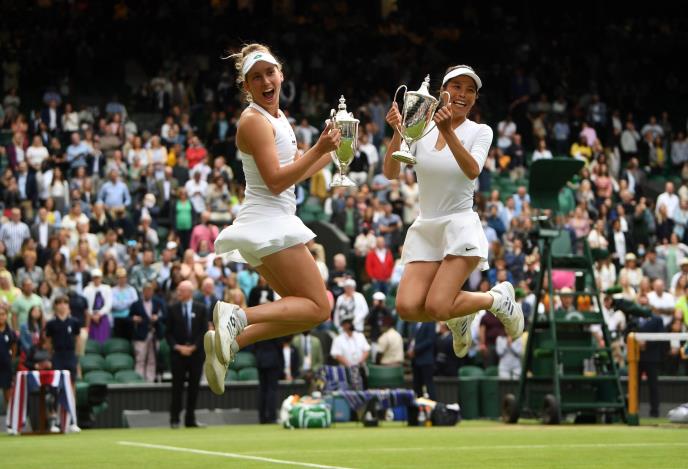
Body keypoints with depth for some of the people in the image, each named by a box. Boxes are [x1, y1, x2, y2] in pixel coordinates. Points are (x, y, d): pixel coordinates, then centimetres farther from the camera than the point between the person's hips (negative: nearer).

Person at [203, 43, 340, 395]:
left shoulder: (277, 117, 16)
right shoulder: (254, 121, -12)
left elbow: (294, 173, 24)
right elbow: (276, 181, -20)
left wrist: (331, 152, 18)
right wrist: (318, 149, -24)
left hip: (267, 228, 10)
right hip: (270, 224, -10)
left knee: (300, 310, 14)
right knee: (318, 307, -10)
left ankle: (230, 342, 1)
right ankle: (237, 317, -20)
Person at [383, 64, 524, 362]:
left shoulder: (480, 132, 0)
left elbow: (473, 170, -21)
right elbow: (391, 173, -5)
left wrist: (448, 131, -33)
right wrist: (398, 132, -21)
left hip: (460, 226, -4)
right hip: (424, 229, 4)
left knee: (436, 307, -20)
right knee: (408, 308, -16)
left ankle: (498, 299, 10)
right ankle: (458, 317, 17)